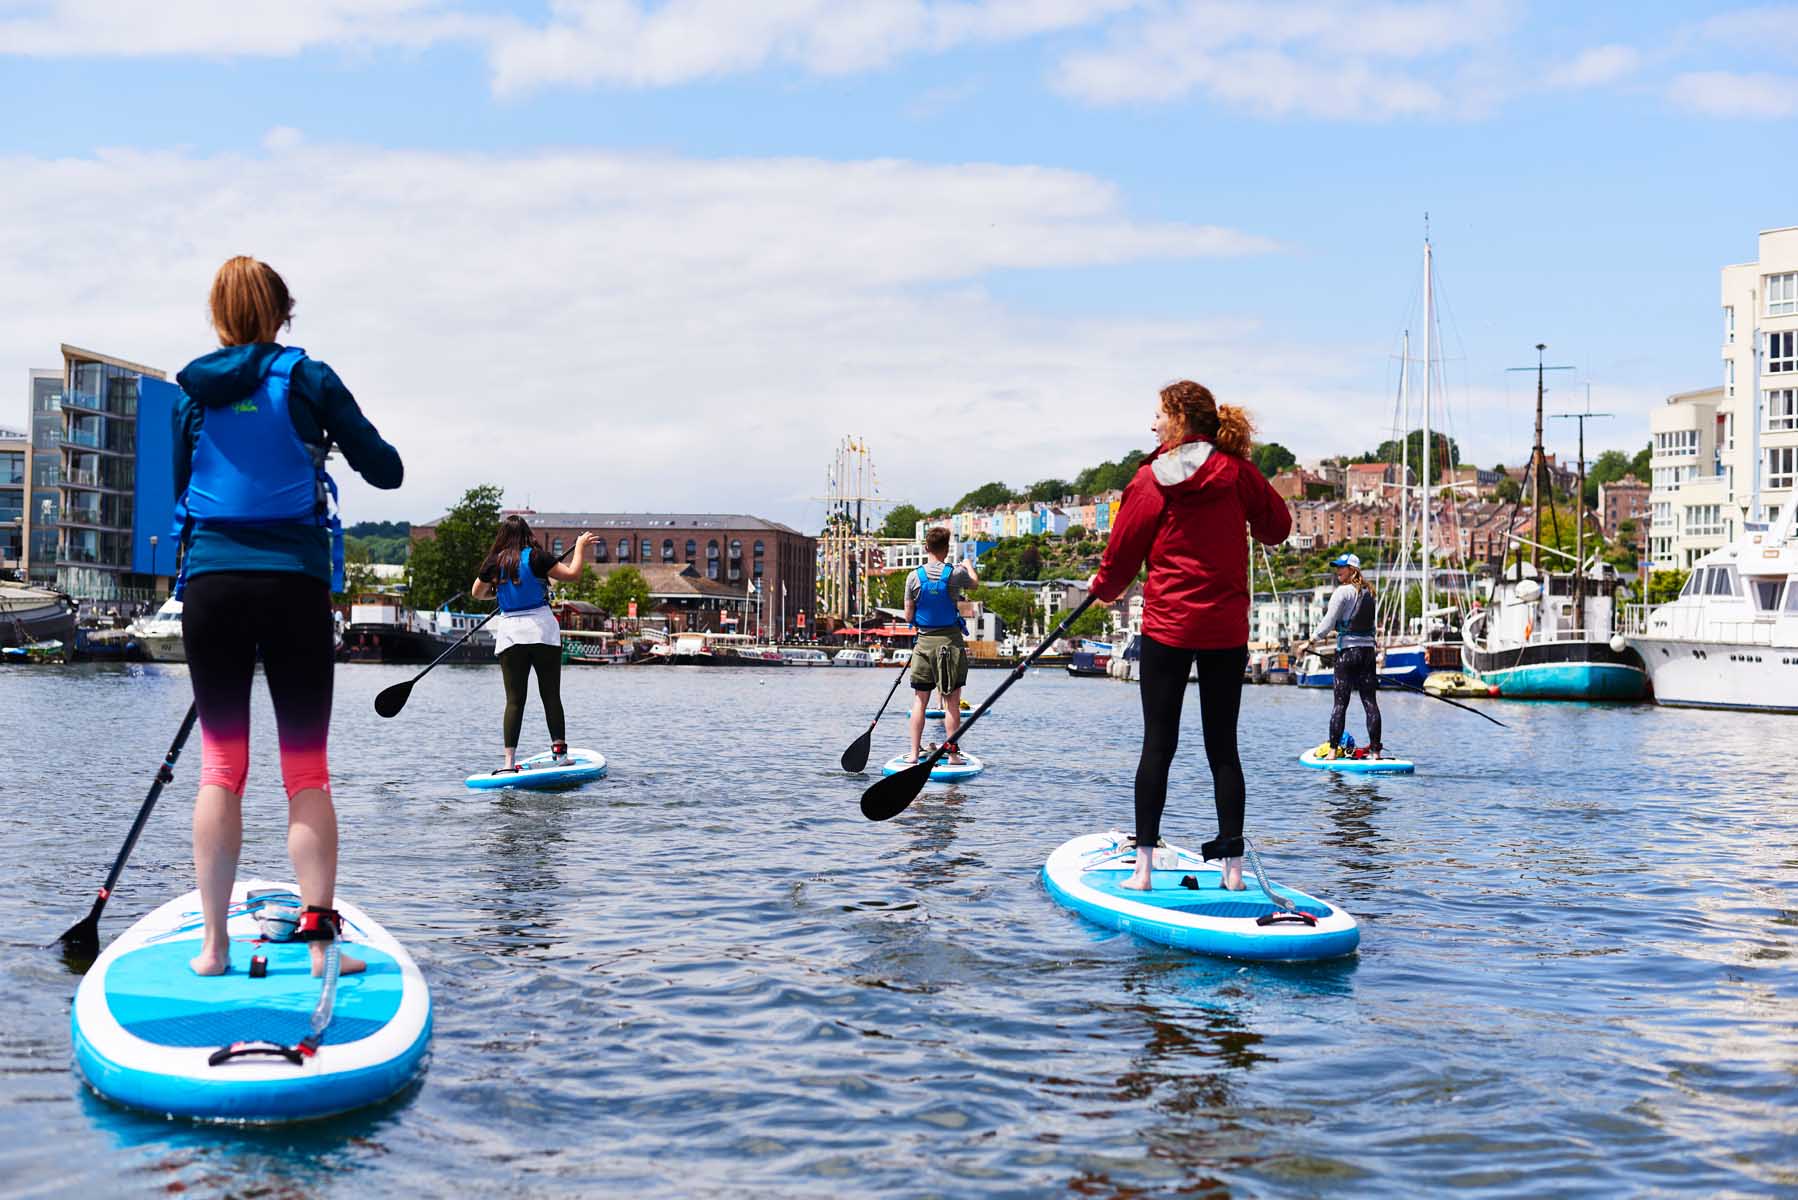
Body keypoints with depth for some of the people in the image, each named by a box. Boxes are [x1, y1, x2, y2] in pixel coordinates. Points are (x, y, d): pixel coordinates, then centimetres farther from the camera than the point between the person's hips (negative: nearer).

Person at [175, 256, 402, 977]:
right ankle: (321, 937, -1)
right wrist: (334, 437, 21)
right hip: (293, 584, -2)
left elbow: (177, 492, 13)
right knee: (307, 768, 2)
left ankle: (213, 944, 9)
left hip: (209, 583, 2)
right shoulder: (307, 381, 0)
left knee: (220, 764, 8)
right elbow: (387, 472, 1)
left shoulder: (191, 392, 8)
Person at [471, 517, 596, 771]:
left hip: (510, 634, 2)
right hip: (543, 631, -2)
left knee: (514, 700, 2)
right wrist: (580, 546, 7)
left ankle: (509, 762, -5)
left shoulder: (494, 562, 3)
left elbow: (477, 594, 17)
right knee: (551, 696, 7)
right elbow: (573, 573, -7)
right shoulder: (535, 557, -5)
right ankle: (560, 751, 6)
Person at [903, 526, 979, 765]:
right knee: (952, 702, 3)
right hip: (951, 642, -2)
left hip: (924, 643, 2)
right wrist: (968, 565, 38)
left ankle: (914, 753, 6)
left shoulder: (914, 577, -5)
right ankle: (953, 753, 5)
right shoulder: (956, 573, -8)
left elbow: (908, 617, 0)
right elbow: (975, 582, 17)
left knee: (920, 700, 8)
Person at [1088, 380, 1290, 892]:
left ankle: (1144, 864, 1)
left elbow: (1124, 549, 2)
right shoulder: (1237, 472, 0)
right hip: (1227, 629, 2)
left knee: (1158, 744, 2)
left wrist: (1104, 587, 21)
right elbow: (1278, 527, 12)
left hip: (1167, 625, -2)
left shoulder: (1150, 479, -6)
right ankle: (1232, 864, 9)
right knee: (1223, 747, 8)